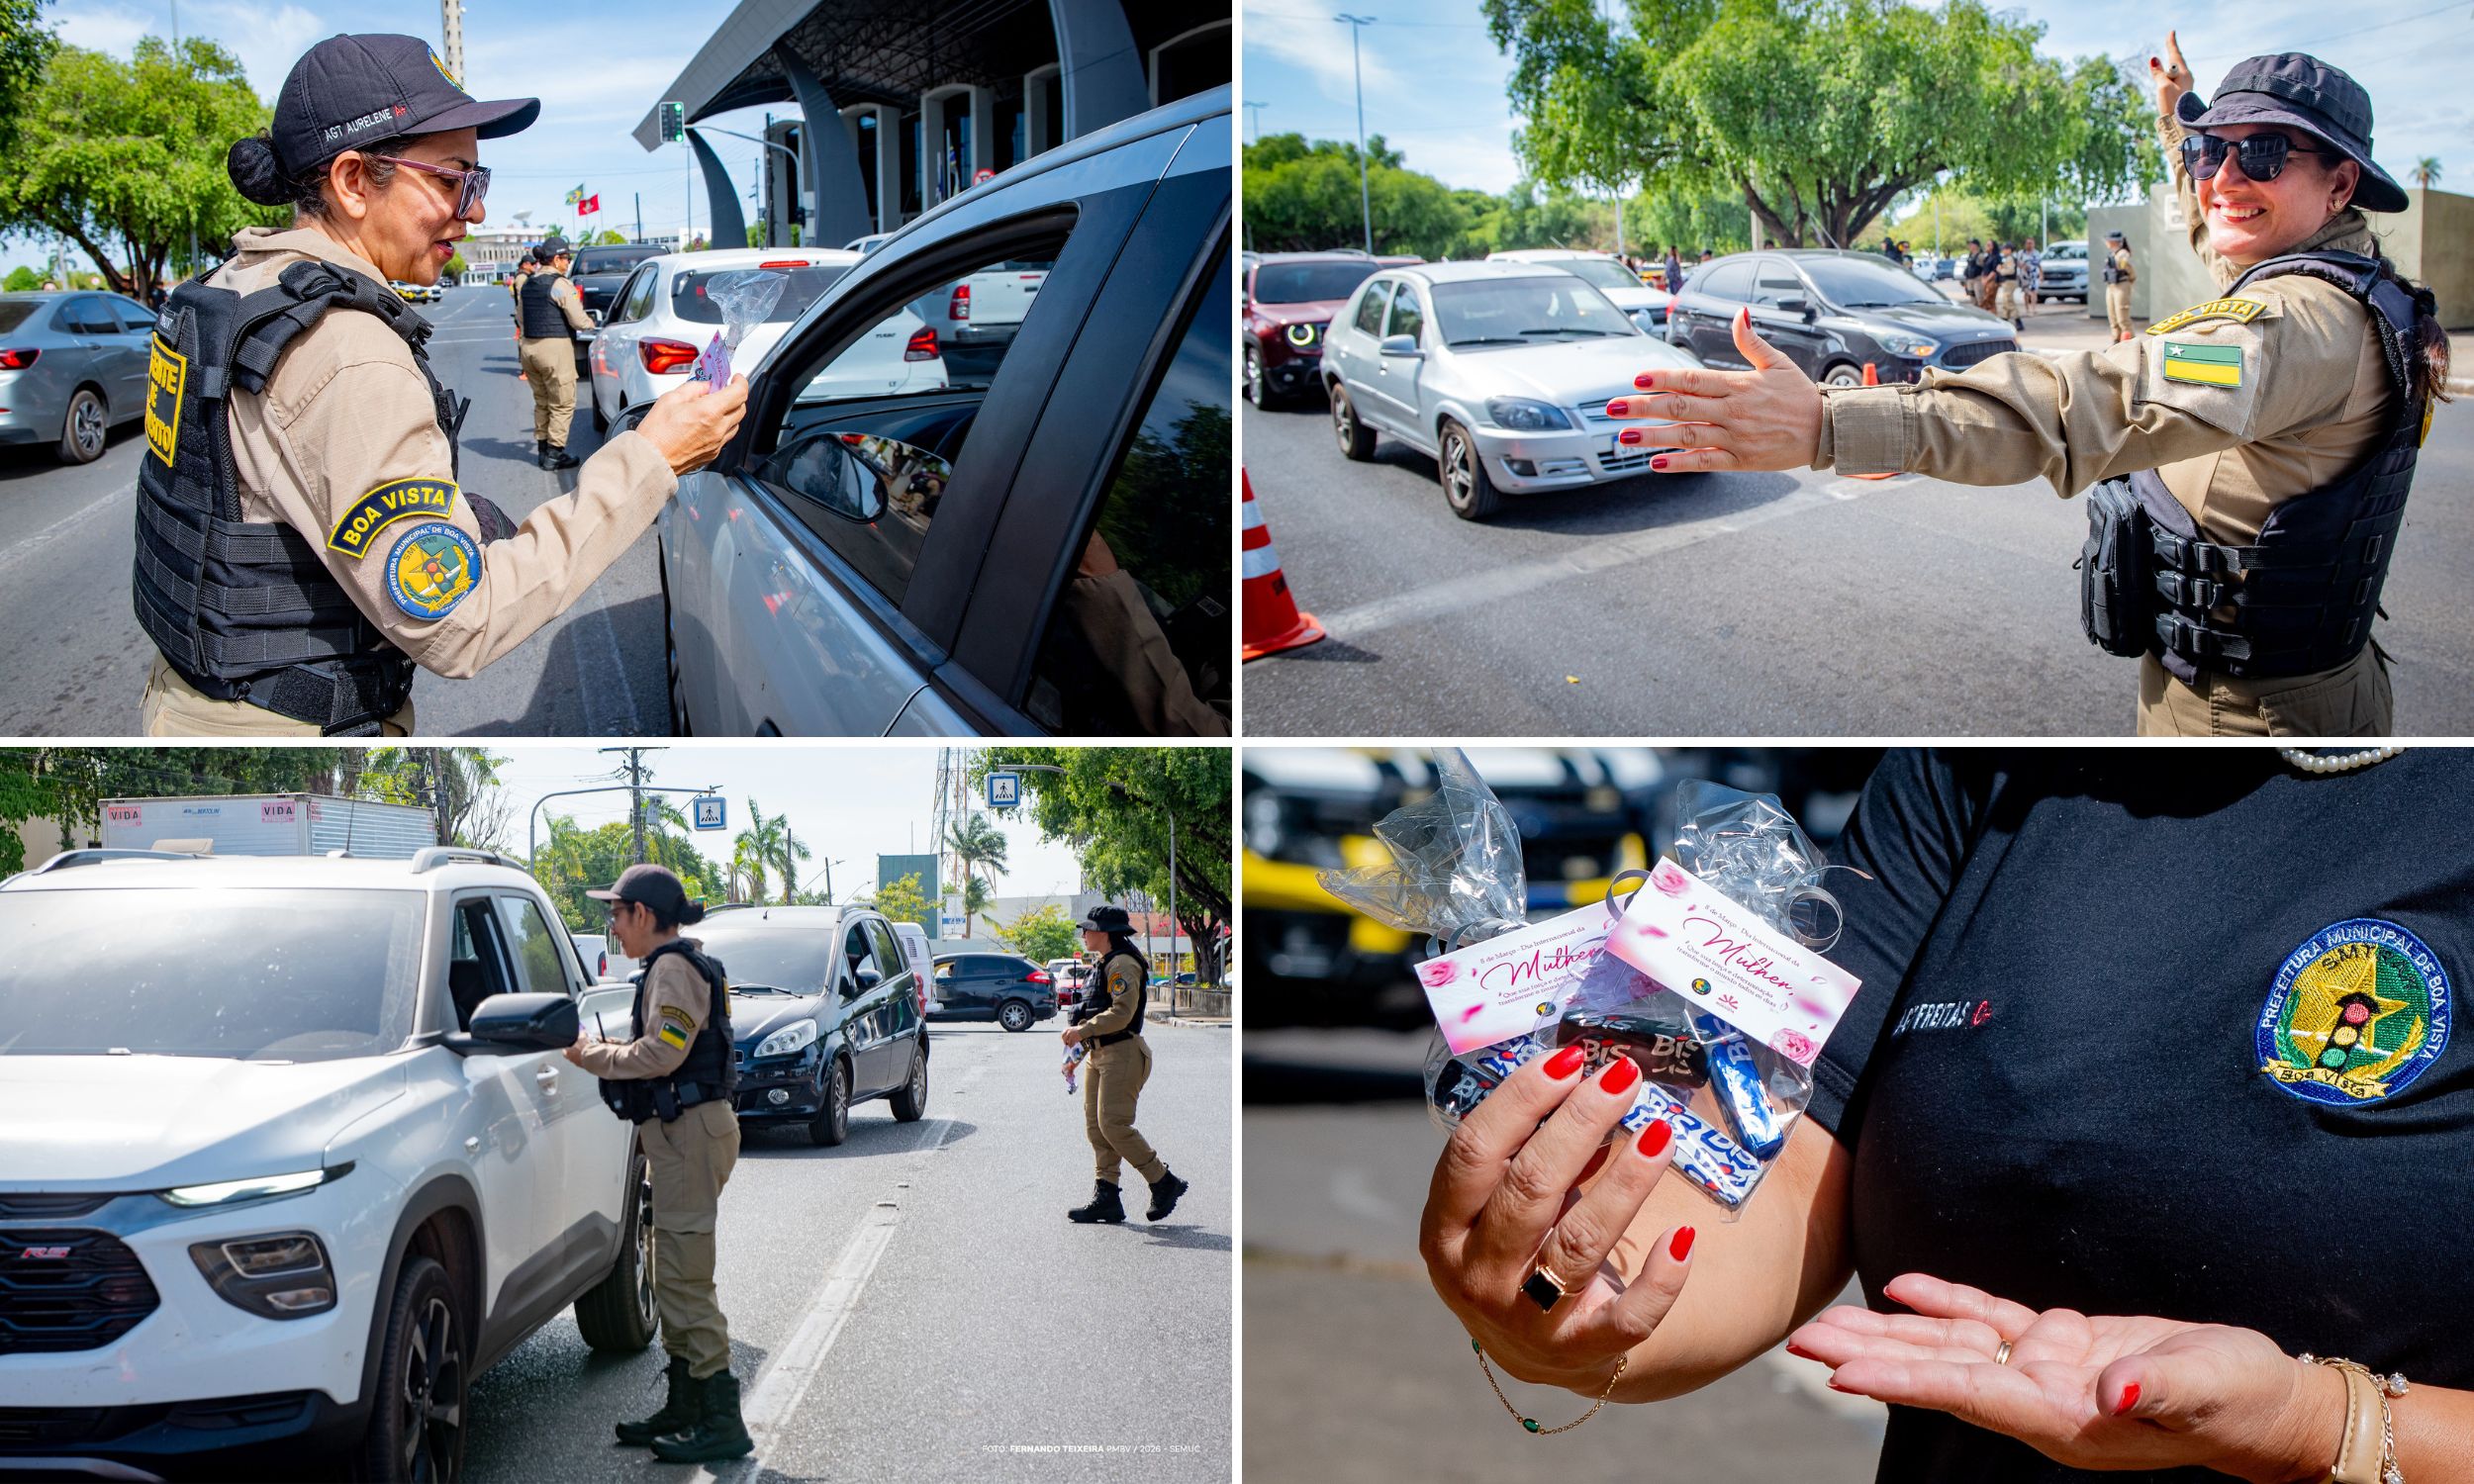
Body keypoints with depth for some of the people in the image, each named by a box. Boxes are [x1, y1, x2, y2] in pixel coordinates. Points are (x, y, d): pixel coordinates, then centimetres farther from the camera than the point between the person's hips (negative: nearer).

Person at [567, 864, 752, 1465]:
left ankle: (722, 1423, -6)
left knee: (685, 1281, -9)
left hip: (690, 1130, -11)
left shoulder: (674, 969, -13)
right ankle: (684, 1408, 25)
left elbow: (661, 1053, -22)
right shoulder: (672, 967, 20)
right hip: (681, 1131, 11)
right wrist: (604, 1050, 10)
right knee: (673, 1278, 16)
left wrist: (595, 1055, -10)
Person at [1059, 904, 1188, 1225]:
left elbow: (1122, 1012, -24)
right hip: (1100, 1055, 10)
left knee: (1114, 1125, -14)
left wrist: (1084, 1030, -23)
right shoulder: (1105, 965, 19)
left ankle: (1164, 1183, -3)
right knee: (1096, 1126, 5)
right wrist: (1079, 1041, 22)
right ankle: (1106, 1198, 7)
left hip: (1122, 1054, -10)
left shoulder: (1123, 964, -13)